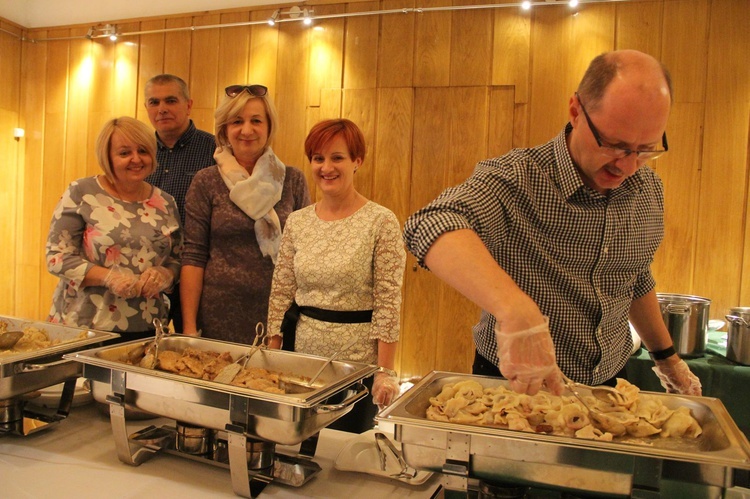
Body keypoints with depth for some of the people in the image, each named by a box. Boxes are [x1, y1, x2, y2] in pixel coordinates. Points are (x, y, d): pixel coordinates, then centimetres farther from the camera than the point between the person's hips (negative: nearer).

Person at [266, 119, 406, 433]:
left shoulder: (382, 222, -10)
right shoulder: (297, 221, 4)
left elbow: (388, 304, -12)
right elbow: (280, 293, 6)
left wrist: (386, 372, -13)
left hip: (357, 358, -4)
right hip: (301, 351, 4)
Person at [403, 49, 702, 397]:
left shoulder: (648, 189, -5)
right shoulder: (516, 179, -25)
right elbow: (431, 226, -45)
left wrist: (666, 356, 19)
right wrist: (517, 311, -58)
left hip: (610, 384, 6)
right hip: (512, 384, -5)